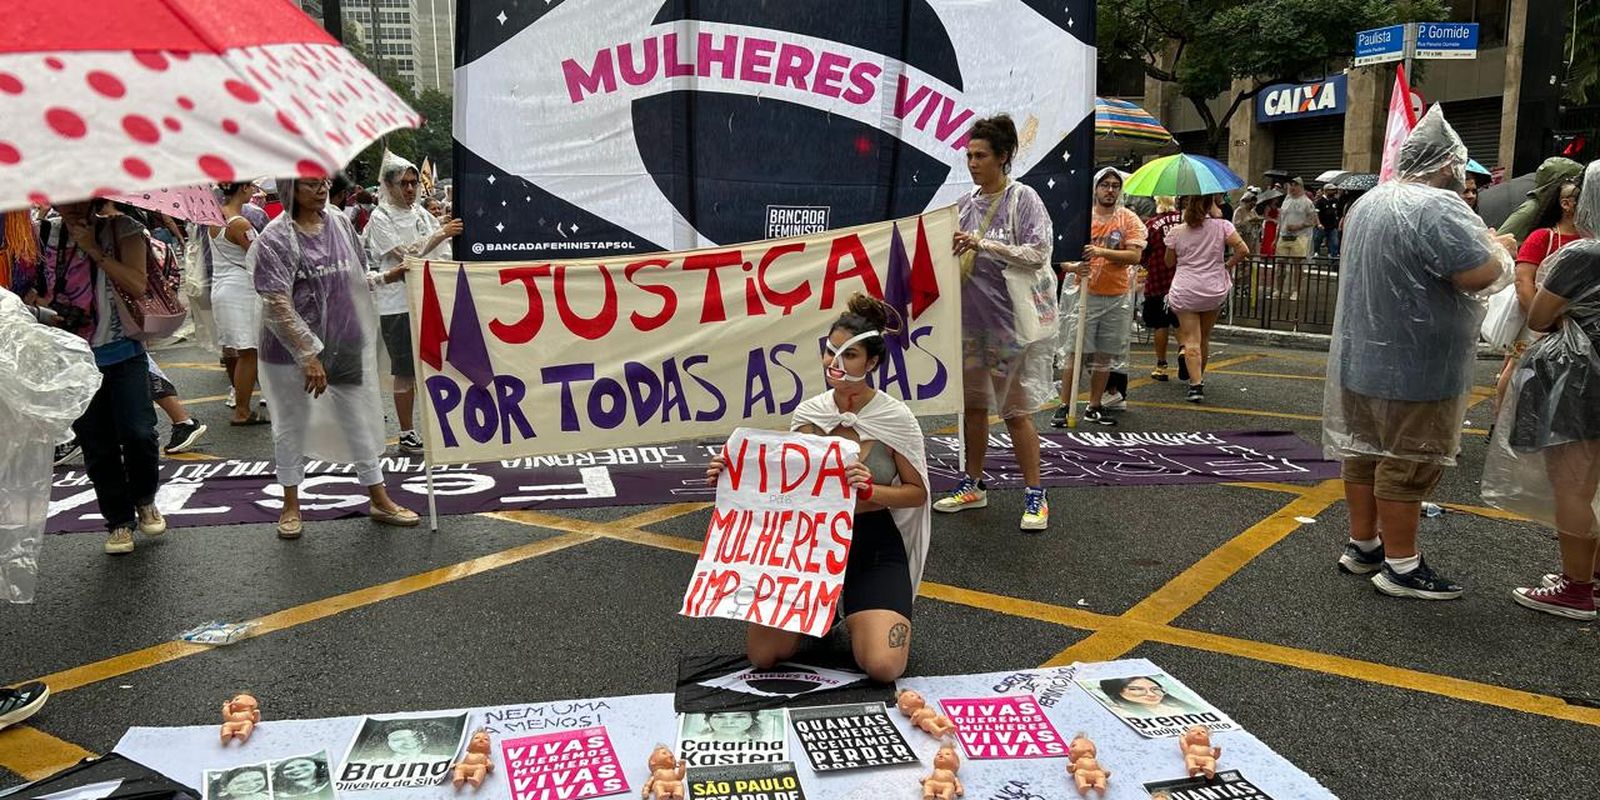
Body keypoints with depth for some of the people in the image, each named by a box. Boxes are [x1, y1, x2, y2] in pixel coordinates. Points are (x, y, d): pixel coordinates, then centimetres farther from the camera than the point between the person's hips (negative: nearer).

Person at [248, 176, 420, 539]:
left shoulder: (340, 225, 4)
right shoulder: (275, 238, -12)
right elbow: (278, 304, -18)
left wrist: (386, 277, -3)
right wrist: (309, 354, -22)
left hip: (345, 345, 4)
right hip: (292, 348, -4)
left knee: (360, 420, 10)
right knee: (291, 425, 10)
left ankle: (380, 500, 22)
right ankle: (291, 505, 27)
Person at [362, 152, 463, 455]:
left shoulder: (422, 214, 13)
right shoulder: (381, 218, -4)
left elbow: (442, 255, 16)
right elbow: (405, 254, -15)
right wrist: (442, 234, -19)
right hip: (397, 303, -5)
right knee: (405, 372, 1)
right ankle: (407, 434, 9)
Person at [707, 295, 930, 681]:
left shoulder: (896, 418, -11)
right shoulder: (808, 414, -2)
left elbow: (918, 492, -4)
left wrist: (871, 491, -23)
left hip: (873, 548, -3)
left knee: (883, 666, -21)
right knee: (762, 655, -9)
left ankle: (864, 615, 15)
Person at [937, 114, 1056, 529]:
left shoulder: (1023, 198, -7)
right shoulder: (967, 203, 10)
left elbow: (1037, 254, -16)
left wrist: (984, 244, -19)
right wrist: (952, 249, -2)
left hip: (1013, 318, -6)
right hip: (973, 316, 6)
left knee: (1015, 409, -4)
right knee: (972, 403, 12)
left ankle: (1035, 495, 6)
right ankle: (973, 485, 25)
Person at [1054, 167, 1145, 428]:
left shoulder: (1129, 219, 3)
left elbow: (1135, 256, -10)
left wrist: (1102, 252, -22)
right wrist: (1074, 267, -23)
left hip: (1116, 298, 2)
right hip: (1083, 294, -1)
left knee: (1104, 356, 8)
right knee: (1072, 352, -4)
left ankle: (1094, 407, 18)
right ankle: (1064, 406, 2)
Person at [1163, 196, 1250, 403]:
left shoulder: (1176, 232, -4)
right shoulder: (1222, 226, -5)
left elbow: (1169, 263, 7)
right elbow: (1243, 250, -10)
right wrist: (1227, 265, 5)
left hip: (1184, 292, -2)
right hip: (1214, 291, 2)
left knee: (1191, 340, -2)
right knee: (1204, 337, 19)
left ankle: (1195, 385, -16)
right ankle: (1199, 378, 34)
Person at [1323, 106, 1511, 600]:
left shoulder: (1368, 203, 12)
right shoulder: (1438, 207, -18)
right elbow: (1479, 276, -24)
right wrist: (1497, 249, -3)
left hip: (1360, 358, 9)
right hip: (1415, 368, -9)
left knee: (1364, 452, 15)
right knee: (1408, 464, -1)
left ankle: (1362, 545, 26)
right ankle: (1401, 566, 6)